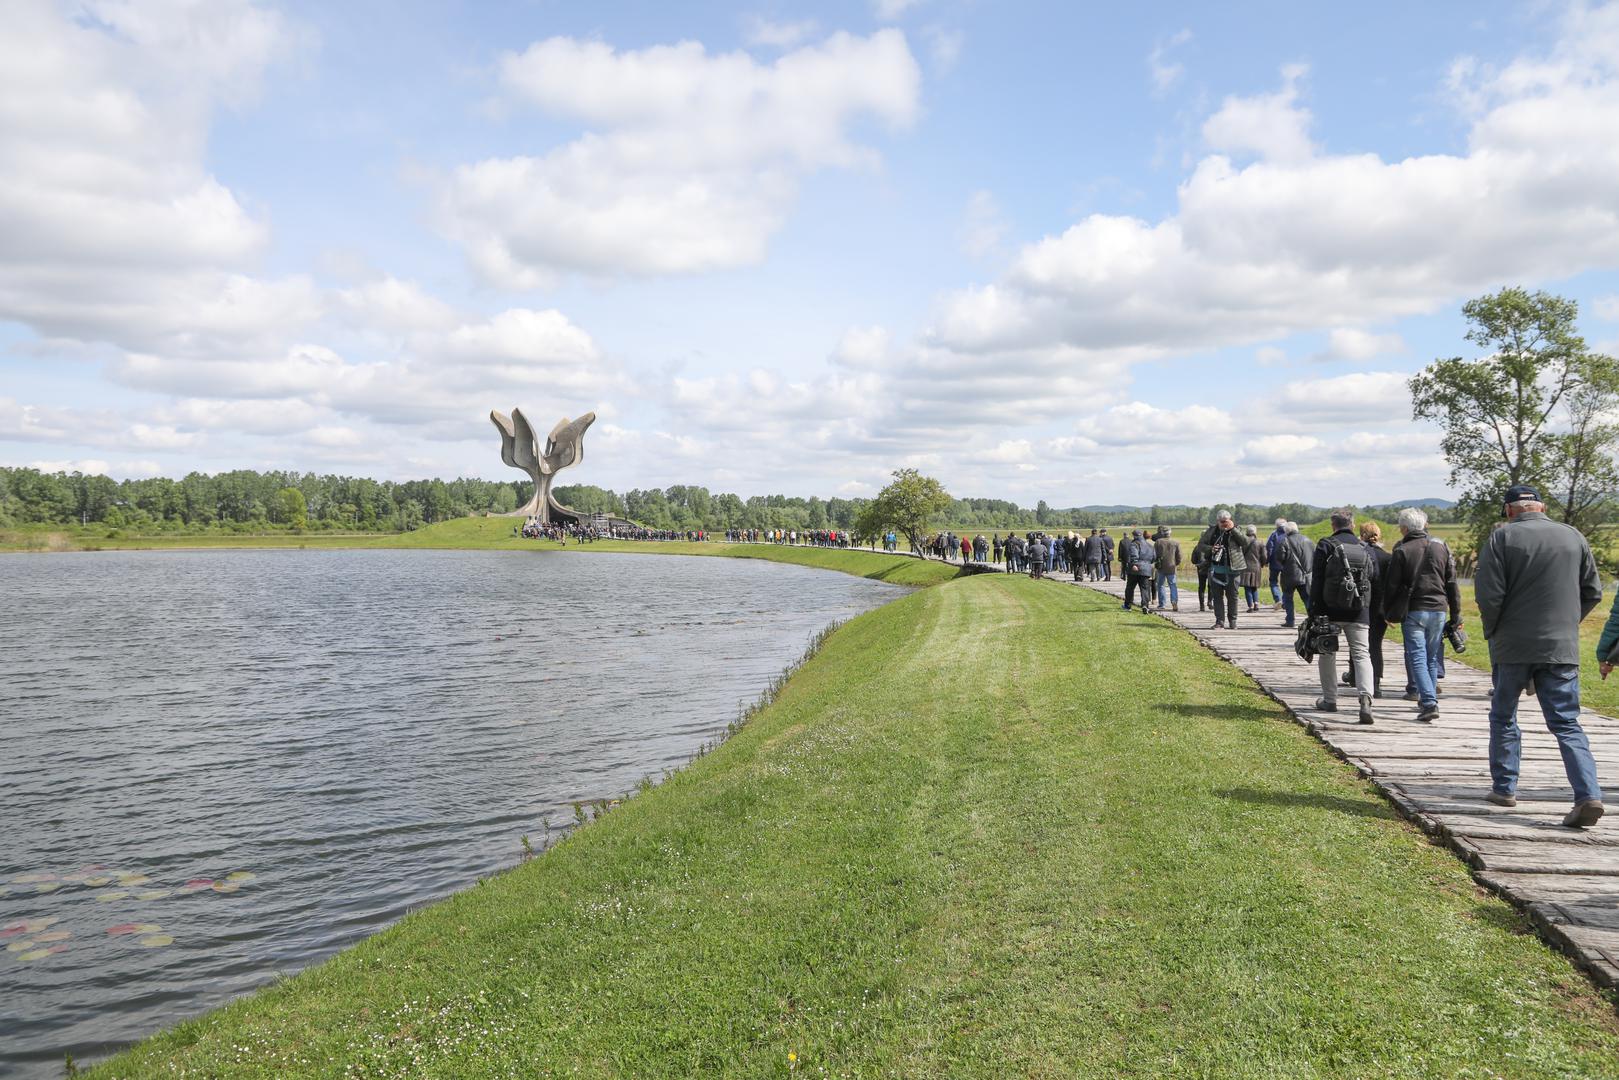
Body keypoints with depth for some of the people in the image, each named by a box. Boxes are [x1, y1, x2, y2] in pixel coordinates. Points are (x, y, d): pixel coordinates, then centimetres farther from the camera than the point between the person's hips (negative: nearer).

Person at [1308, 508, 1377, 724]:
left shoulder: (1326, 546, -3)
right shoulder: (1365, 548, 9)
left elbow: (1316, 580, -7)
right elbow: (1374, 576, 11)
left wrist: (1314, 611, -6)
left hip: (1331, 610, -2)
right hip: (1359, 610, 2)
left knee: (1327, 654, 13)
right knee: (1361, 654, 1)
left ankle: (1329, 700, 19)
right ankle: (1365, 698, -19)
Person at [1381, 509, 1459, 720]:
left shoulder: (1401, 551, -5)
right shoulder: (1441, 548, 8)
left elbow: (1391, 586, -4)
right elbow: (1452, 583, 9)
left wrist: (1388, 613, 9)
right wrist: (1456, 615, 13)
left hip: (1413, 611, -4)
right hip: (1438, 610, 4)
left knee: (1417, 658, -5)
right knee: (1432, 658, 14)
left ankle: (1429, 703, -18)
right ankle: (1429, 701, 20)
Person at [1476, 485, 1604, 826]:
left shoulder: (1502, 537, -6)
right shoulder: (1574, 537, 6)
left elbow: (1488, 594, -12)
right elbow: (1593, 592, 10)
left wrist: (1491, 631, 4)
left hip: (1513, 646, -3)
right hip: (1562, 648, 3)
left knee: (1503, 717, 14)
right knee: (1567, 724, 4)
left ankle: (1504, 787, 21)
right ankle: (1589, 795, -10)